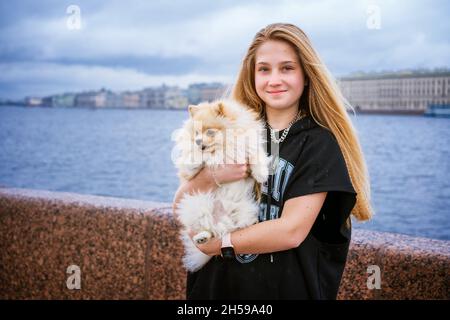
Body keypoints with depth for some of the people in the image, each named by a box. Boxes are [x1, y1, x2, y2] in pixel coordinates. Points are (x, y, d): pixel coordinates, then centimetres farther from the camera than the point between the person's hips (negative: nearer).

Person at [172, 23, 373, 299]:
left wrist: (216, 243, -12)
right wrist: (213, 176, -19)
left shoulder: (319, 142, -11)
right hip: (219, 281, 4)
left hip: (287, 286, -3)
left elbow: (292, 231, -20)